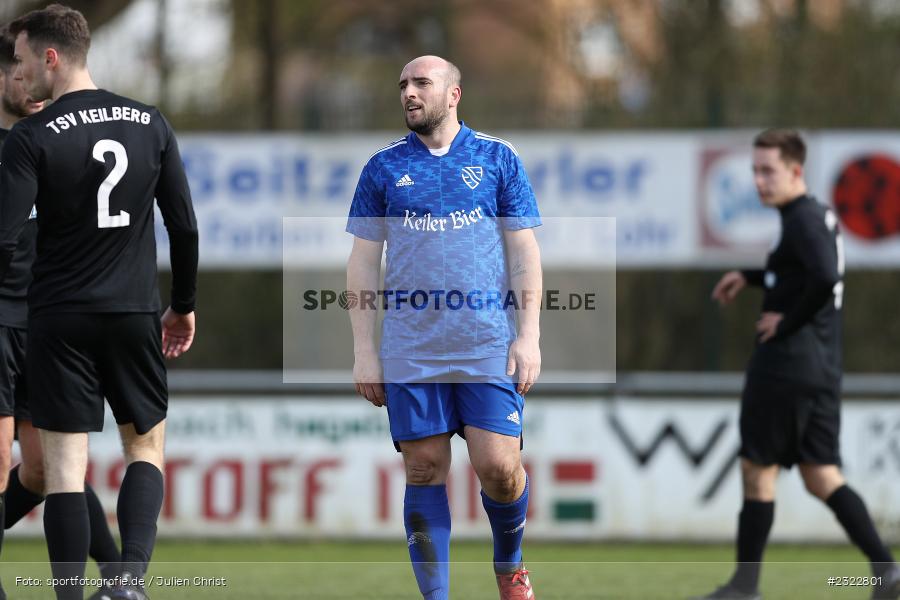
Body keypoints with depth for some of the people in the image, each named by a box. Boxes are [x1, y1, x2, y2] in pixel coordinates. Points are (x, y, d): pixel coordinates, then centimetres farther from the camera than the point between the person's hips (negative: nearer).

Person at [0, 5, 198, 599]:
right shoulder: (151, 125, 3)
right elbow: (185, 227, 6)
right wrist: (184, 304, 18)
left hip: (60, 318, -3)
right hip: (135, 315, 3)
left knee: (65, 464, 1)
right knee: (146, 447, 15)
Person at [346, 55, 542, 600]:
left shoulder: (497, 158, 6)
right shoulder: (384, 167, 8)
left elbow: (524, 251, 5)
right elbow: (364, 260, 9)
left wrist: (529, 335, -3)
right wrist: (364, 348, 3)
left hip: (488, 346, -1)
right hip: (411, 349, 1)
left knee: (499, 467, -8)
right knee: (424, 471, 0)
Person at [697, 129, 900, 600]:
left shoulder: (803, 220, -14)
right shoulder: (819, 216, 15)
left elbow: (824, 279, -31)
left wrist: (788, 321, -18)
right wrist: (749, 277, 31)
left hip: (786, 363, -9)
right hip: (822, 368, 9)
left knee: (758, 471, 1)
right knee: (822, 477, 7)